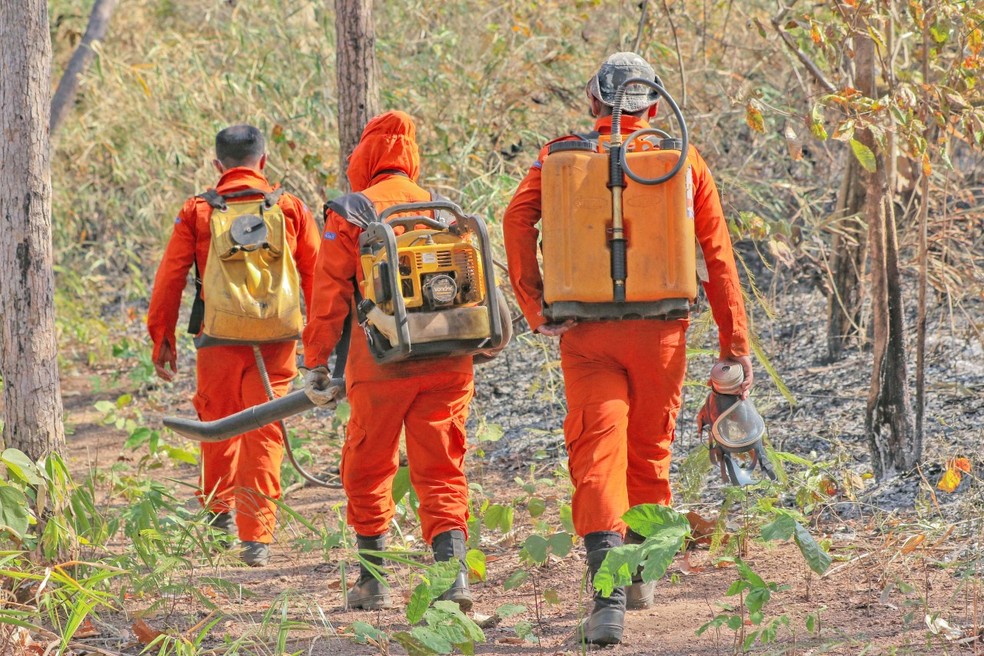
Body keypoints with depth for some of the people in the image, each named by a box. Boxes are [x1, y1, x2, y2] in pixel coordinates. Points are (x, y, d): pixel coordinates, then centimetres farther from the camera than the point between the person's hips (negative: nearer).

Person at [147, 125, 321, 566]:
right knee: (265, 435, 1)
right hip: (275, 343, 0)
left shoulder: (196, 212, 0)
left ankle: (218, 509, 37)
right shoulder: (291, 209, 3)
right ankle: (256, 536, -6)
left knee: (217, 423, 20)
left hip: (219, 339, 0)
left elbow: (170, 278, -1)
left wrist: (162, 339, 6)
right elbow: (317, 277, 6)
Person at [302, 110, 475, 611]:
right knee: (440, 474, 4)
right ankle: (453, 572, -14)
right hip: (447, 364, 3)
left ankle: (372, 581, 17)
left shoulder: (349, 213, 0)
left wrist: (316, 361, 4)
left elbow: (330, 293, -2)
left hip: (382, 366, -3)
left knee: (367, 472, 13)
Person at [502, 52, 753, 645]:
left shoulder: (564, 155, 6)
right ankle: (642, 572, 35)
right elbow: (718, 256, 5)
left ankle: (608, 595, -23)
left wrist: (536, 307, -9)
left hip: (587, 330, -1)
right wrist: (736, 342, 6)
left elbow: (518, 219, -10)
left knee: (598, 456, -5)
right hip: (660, 329, 1)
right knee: (649, 450, 20)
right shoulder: (683, 159, 8)